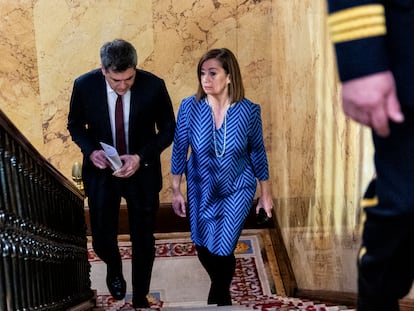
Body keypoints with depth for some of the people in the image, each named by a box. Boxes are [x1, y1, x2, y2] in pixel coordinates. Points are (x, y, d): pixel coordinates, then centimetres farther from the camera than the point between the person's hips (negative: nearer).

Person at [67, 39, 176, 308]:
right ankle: (114, 267, 47)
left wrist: (141, 157, -21)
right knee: (102, 239, 9)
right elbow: (75, 124, 1)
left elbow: (168, 129, -7)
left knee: (144, 241, 10)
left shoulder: (154, 86, -19)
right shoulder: (84, 85, -16)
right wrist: (90, 151, -18)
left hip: (143, 172, 0)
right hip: (101, 172, 1)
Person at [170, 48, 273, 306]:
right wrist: (176, 190, -2)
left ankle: (218, 297, 33)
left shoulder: (249, 111, -18)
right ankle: (223, 292, 48)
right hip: (201, 190, 2)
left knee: (223, 250, -1)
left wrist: (266, 194, 2)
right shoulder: (189, 107, -17)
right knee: (203, 248, 15)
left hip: (237, 190, -2)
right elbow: (180, 149, -6)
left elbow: (258, 153, -5)